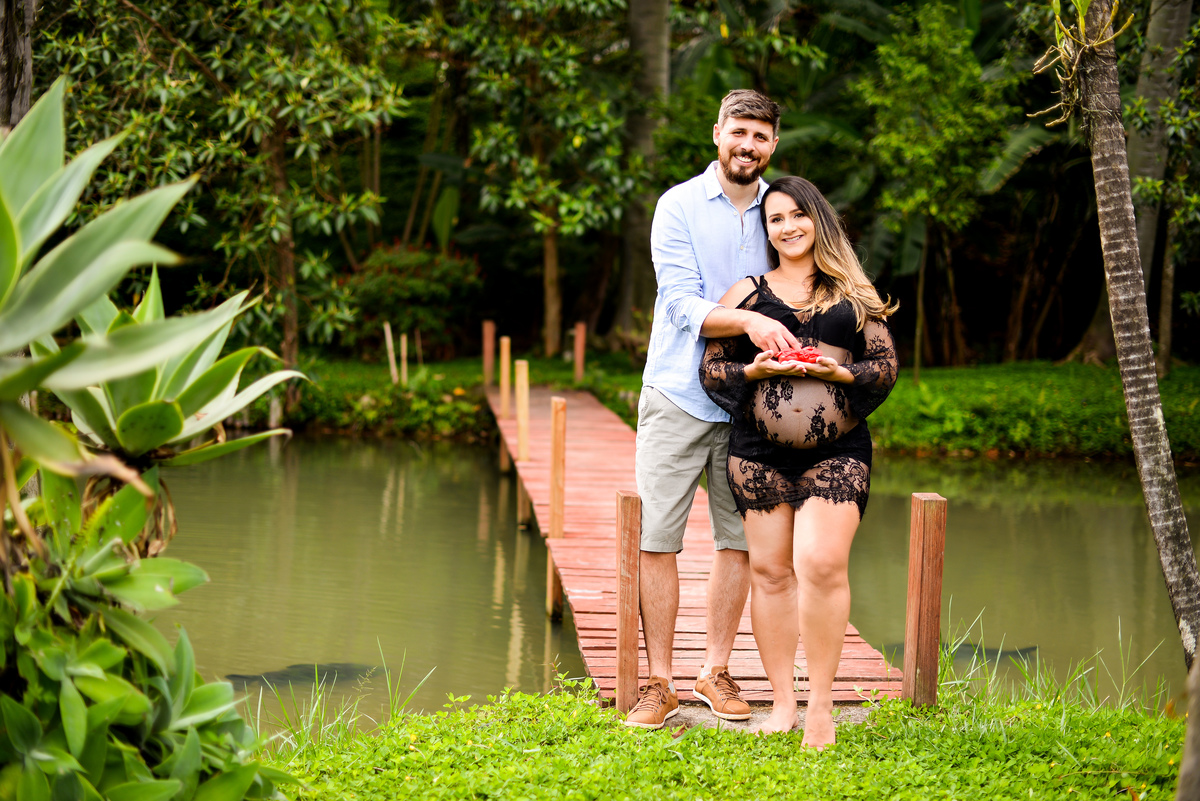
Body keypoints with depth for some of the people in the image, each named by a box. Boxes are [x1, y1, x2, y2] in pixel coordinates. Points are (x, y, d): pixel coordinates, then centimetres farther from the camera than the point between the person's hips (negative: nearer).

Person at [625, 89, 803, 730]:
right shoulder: (679, 206, -2)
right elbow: (682, 304, -12)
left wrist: (789, 350, -3)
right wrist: (747, 320, -29)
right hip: (678, 393, -3)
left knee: (739, 538, 5)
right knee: (656, 538, -5)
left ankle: (716, 671, 18)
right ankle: (659, 684, 3)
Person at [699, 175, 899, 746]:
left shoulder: (855, 295, 13)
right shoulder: (747, 293, 13)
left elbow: (886, 366, 10)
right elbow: (712, 368, 10)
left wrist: (839, 371, -9)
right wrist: (755, 368, -10)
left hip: (837, 451, -1)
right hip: (760, 452, 1)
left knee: (822, 563, -15)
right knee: (770, 570, 2)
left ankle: (821, 703, -6)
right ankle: (782, 703, 12)